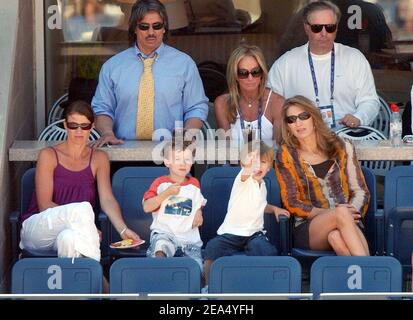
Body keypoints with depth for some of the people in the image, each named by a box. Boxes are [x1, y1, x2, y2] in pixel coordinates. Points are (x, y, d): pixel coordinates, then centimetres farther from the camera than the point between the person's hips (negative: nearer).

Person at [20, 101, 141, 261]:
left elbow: (107, 199, -2)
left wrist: (123, 230, -21)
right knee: (82, 208, -33)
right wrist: (78, 218, -20)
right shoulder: (49, 156, 2)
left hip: (75, 231, 2)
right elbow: (44, 205, -6)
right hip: (37, 228, -1)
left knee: (70, 238, -38)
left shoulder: (99, 158, 12)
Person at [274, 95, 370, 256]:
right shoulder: (286, 155, 8)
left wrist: (352, 212, -12)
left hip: (348, 223, 1)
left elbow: (361, 192, 12)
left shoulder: (341, 148, 13)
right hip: (307, 229, -1)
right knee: (341, 213, -35)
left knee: (336, 236, -38)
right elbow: (291, 203, 2)